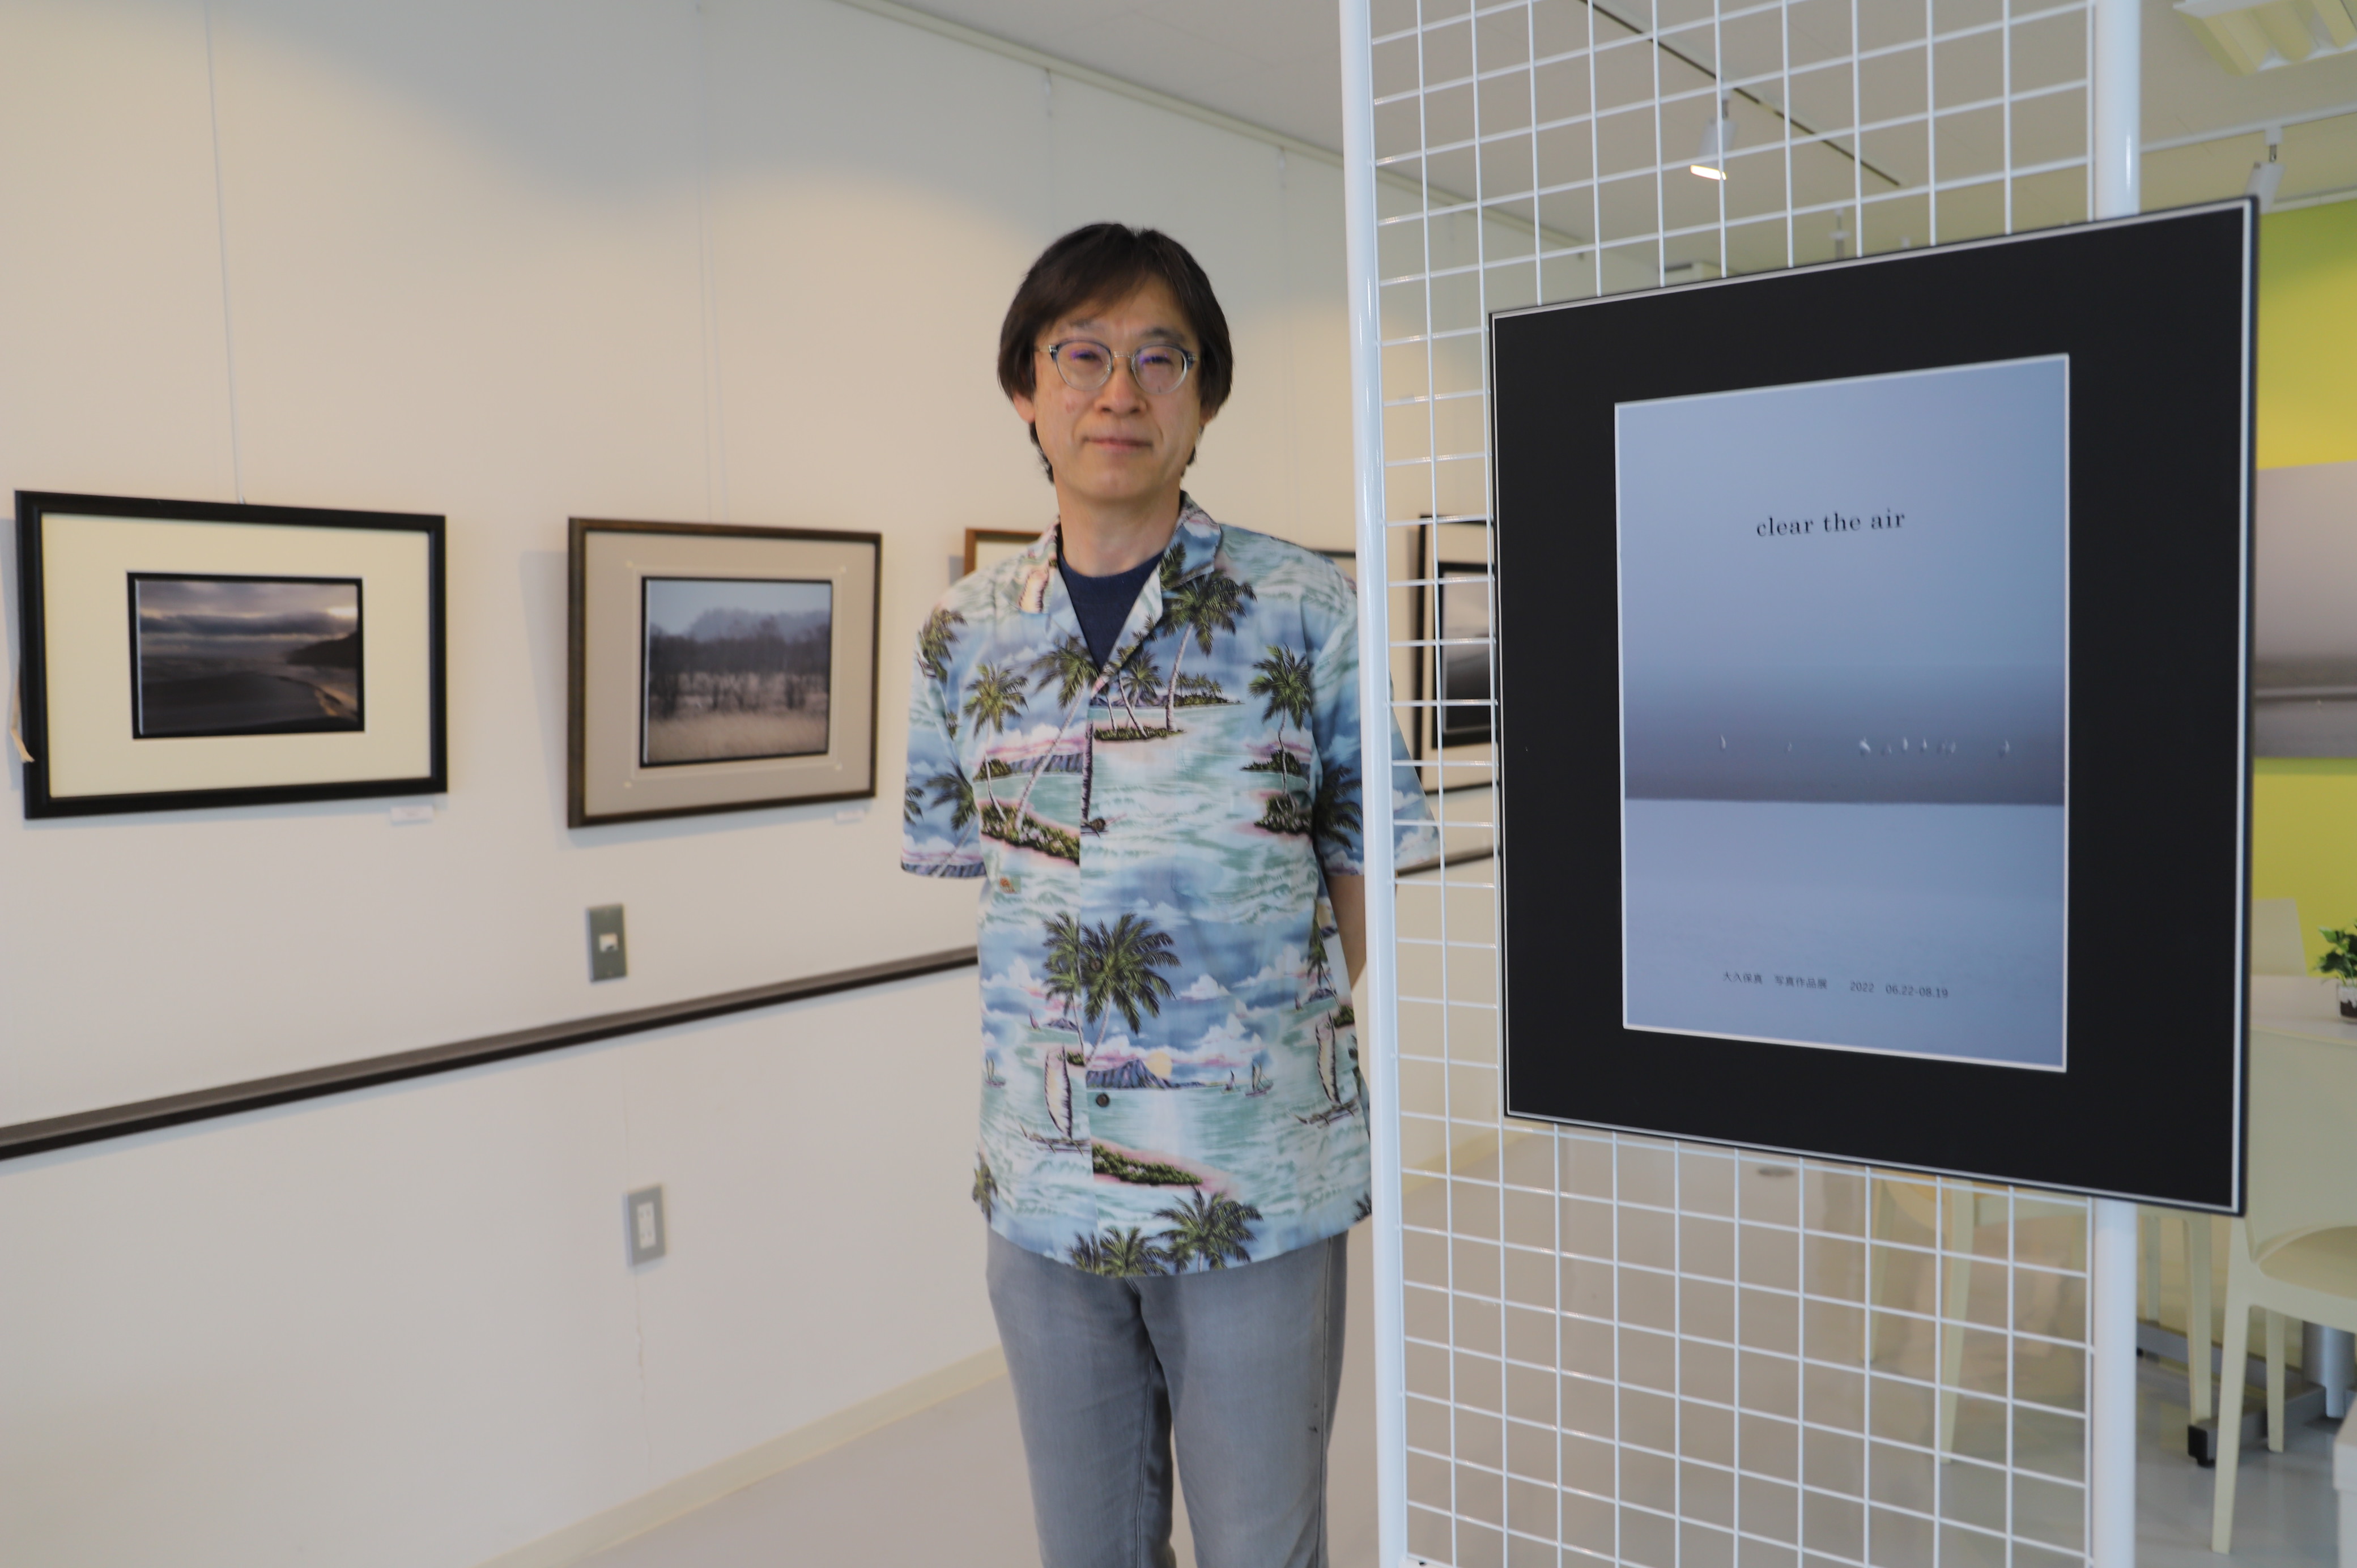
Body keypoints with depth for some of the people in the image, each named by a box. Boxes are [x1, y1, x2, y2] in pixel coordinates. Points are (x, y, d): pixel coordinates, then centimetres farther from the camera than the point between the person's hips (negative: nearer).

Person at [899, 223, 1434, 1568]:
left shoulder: (1306, 610, -6)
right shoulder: (969, 635, 4)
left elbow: (1372, 868, 0)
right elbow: (961, 865, 12)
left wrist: (1292, 1040, -4)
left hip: (1261, 1191, -3)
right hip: (1044, 1190, 3)